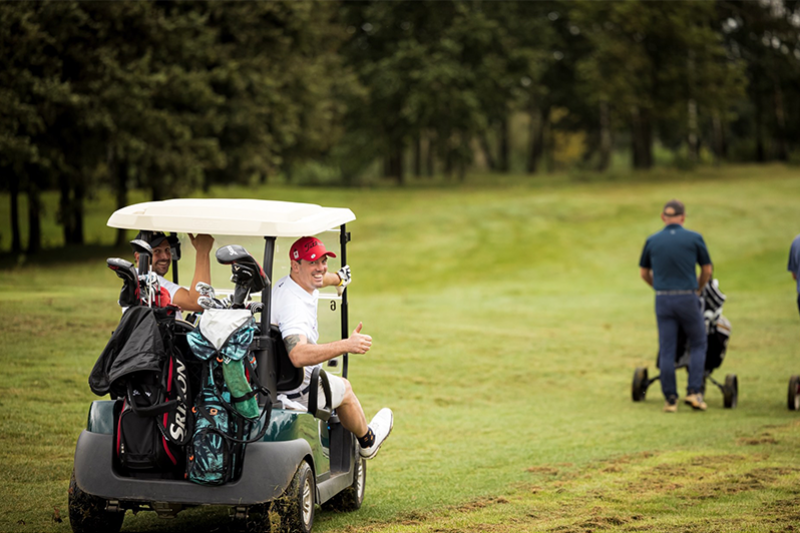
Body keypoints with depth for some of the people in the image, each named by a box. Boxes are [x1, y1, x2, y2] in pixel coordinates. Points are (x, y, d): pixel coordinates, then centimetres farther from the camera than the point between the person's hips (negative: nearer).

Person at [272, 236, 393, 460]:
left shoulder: (287, 283, -1)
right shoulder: (293, 304, -33)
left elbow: (315, 281, 25)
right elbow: (298, 355, -48)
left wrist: (338, 278, 47)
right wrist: (346, 345, -53)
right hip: (292, 394, -9)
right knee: (343, 388, 16)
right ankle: (366, 441, 44)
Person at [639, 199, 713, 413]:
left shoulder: (652, 241, 4)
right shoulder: (694, 238, -2)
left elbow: (644, 273, 14)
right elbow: (707, 270, 5)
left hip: (663, 300, 2)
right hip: (687, 299, -2)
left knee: (667, 350, 5)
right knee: (698, 344, 14)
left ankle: (670, 399, 5)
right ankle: (694, 391, 2)